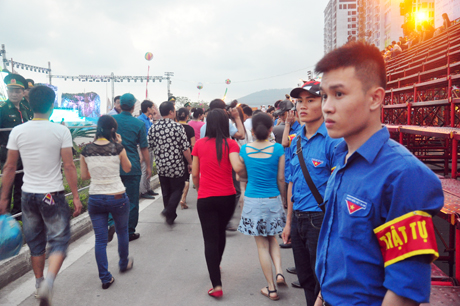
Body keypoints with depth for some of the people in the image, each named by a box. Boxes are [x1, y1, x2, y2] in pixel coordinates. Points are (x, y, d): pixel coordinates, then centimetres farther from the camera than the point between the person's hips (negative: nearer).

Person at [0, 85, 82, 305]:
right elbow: (69, 167, -11)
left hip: (28, 194, 4)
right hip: (53, 195, -3)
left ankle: (40, 284, 32)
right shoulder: (61, 131, -11)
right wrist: (76, 196, -4)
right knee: (59, 240, 7)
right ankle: (49, 281, -14)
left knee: (35, 242, 18)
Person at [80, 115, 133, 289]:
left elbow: (84, 176, 6)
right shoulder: (117, 148, -12)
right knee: (122, 232, 22)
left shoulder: (86, 150, -4)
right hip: (118, 198, -2)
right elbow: (127, 169, 4)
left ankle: (105, 278, 15)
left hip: (95, 199, 2)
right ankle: (124, 264, 42)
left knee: (100, 239, 10)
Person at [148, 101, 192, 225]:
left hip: (161, 166, 4)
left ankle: (170, 216, 25)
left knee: (166, 192, 16)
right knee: (177, 189, 11)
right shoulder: (178, 127, -12)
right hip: (176, 166, -4)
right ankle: (168, 211, -6)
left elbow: (150, 147, 6)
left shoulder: (153, 128, 0)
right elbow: (185, 149, -11)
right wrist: (190, 163, 1)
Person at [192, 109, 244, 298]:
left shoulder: (199, 144, -1)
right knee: (220, 232, 24)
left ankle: (217, 285, 0)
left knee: (210, 238, 5)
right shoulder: (230, 144, -7)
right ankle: (216, 266, 45)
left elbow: (194, 174, 4)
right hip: (227, 197, 1)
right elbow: (237, 167, -23)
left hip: (205, 198, 0)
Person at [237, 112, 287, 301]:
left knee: (262, 244, 10)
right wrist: (283, 197, 12)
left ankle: (271, 288, 15)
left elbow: (242, 175, 6)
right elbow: (281, 179, -3)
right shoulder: (277, 149, -8)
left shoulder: (244, 149, -5)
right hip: (273, 200, 0)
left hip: (252, 200, 0)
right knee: (272, 239, 24)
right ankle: (279, 271, 4)